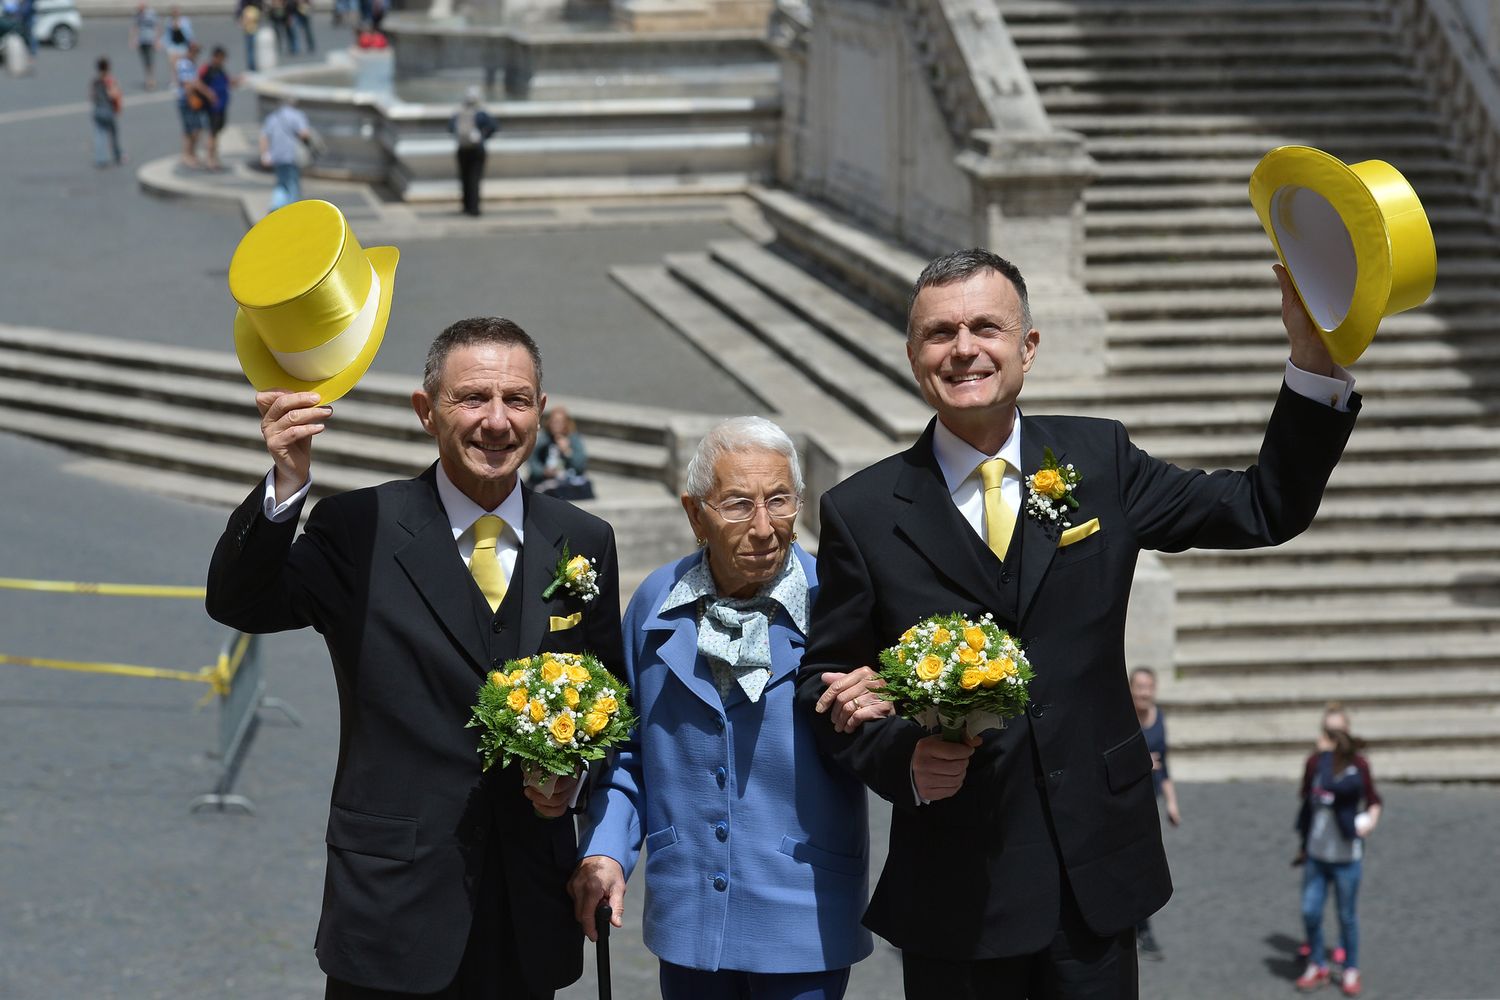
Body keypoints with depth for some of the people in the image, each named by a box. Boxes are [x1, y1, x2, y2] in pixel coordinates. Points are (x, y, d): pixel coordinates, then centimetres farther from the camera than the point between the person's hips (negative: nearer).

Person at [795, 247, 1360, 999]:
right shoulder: (862, 512, -1)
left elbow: (1267, 510, 5)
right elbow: (824, 680, 3)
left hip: (1097, 876, 2)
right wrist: (902, 753, -16)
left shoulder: (1098, 460, 4)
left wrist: (1315, 362, -6)